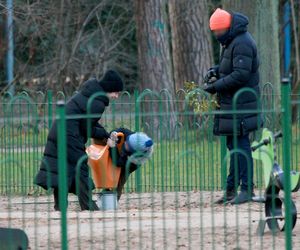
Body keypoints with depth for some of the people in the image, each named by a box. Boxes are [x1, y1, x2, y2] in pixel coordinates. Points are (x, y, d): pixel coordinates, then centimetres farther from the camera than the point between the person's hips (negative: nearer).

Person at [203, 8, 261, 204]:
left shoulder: (242, 43, -18)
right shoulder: (231, 41, 14)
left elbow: (241, 75, -24)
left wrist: (216, 86, -20)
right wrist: (216, 71, 8)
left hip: (241, 104, -10)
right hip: (232, 103, 10)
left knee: (241, 145, -9)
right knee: (234, 145, 12)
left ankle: (247, 189, -6)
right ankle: (232, 189, 17)